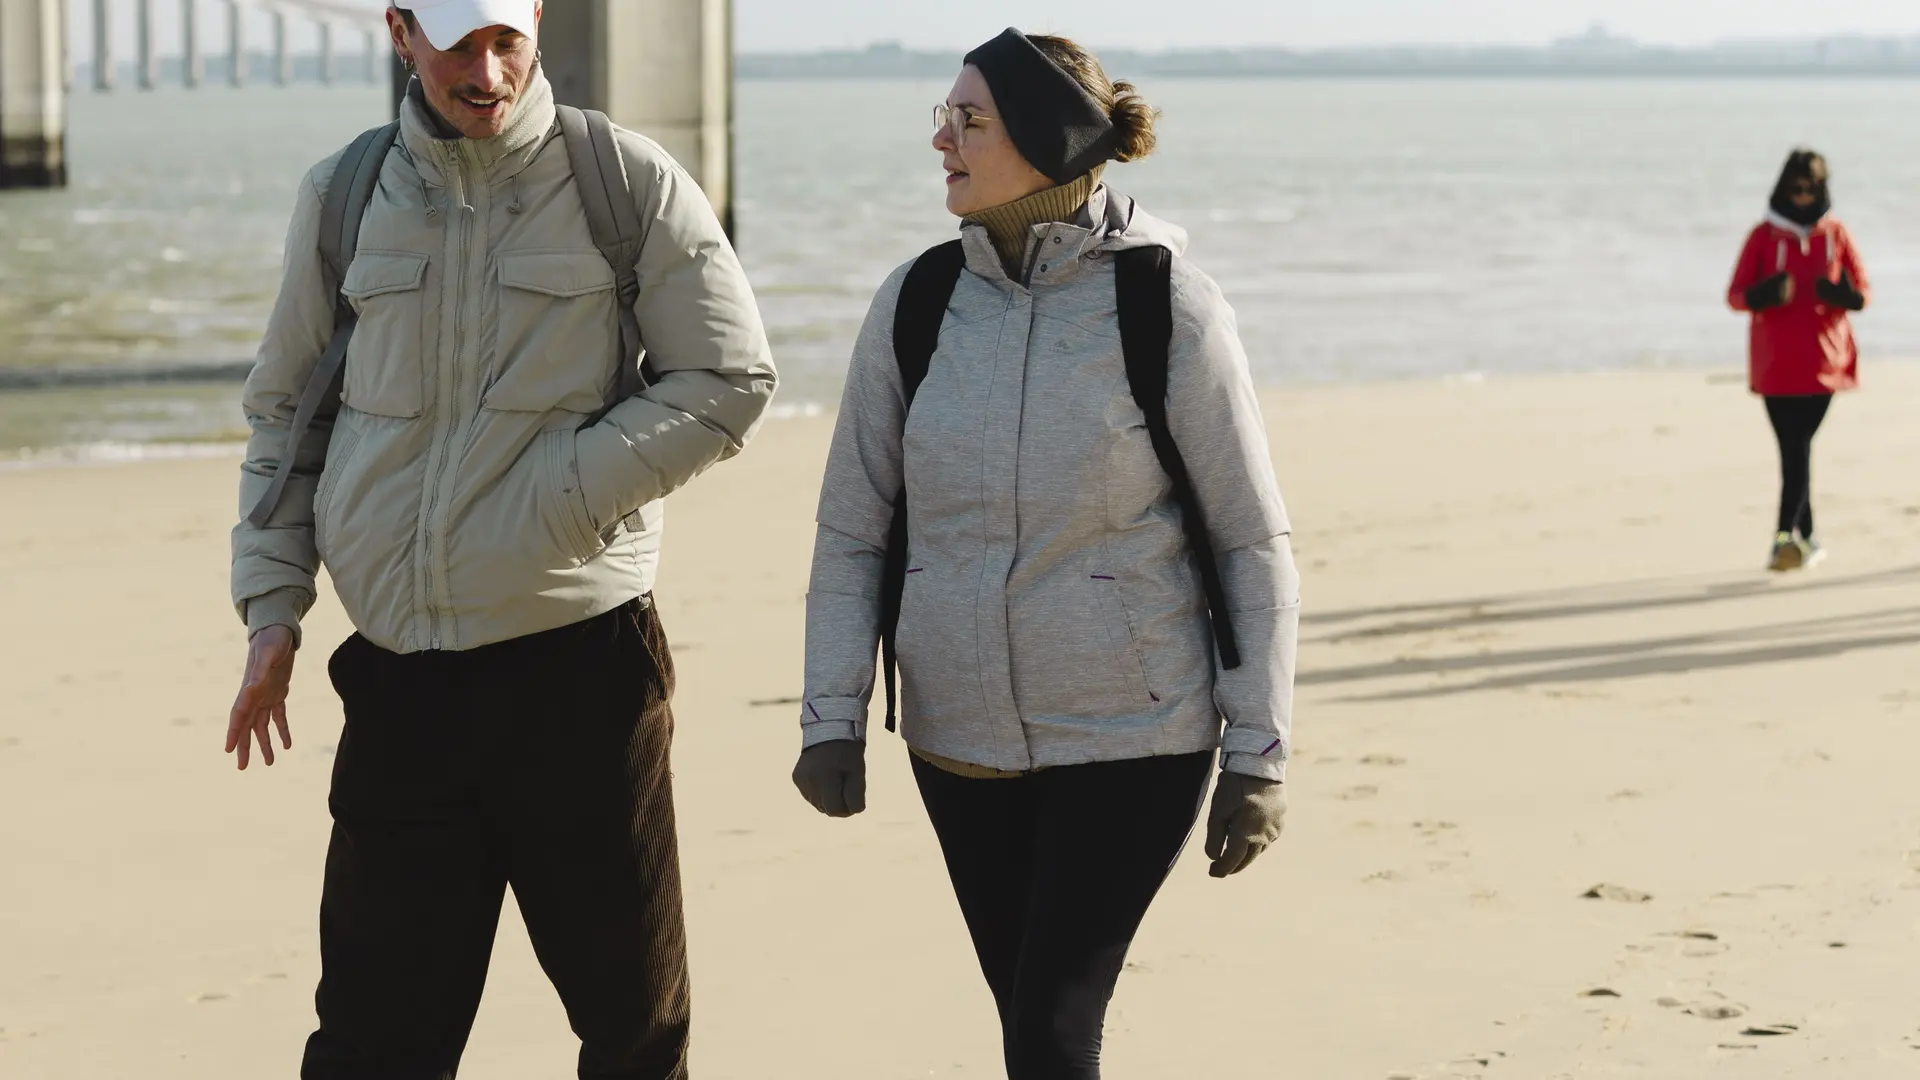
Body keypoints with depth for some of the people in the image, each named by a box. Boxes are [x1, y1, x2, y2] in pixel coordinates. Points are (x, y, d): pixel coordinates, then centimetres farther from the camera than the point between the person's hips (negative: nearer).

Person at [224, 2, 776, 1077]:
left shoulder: (629, 183, -2)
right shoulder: (344, 194, 7)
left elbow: (732, 381, -2)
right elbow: (286, 411, 16)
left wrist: (565, 490, -12)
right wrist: (272, 605, 8)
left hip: (580, 660, -2)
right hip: (397, 669, 3)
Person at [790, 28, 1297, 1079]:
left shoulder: (1166, 305, -10)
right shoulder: (914, 304, -1)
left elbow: (1254, 544, -6)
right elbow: (851, 528, 6)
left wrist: (1257, 756, -7)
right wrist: (831, 718, -2)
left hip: (1130, 736, -4)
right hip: (961, 742, 4)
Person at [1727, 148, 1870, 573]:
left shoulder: (1836, 235, 4)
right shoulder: (1764, 236, 2)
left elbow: (1864, 291, 6)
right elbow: (1736, 294, -1)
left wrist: (1846, 295, -19)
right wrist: (1763, 294, -24)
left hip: (1822, 361, 0)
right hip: (1775, 362, 0)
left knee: (1799, 446, -10)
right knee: (1793, 448, 2)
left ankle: (1786, 534, -15)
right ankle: (1805, 537, 11)